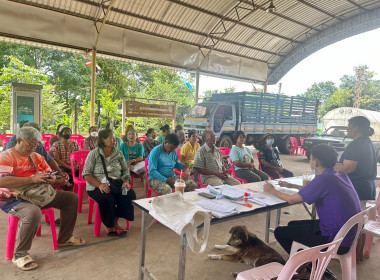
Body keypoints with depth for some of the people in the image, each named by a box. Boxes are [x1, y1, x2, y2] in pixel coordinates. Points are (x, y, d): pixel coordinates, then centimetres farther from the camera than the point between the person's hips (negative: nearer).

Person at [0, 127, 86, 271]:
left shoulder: (36, 157, 11)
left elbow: (51, 174, 14)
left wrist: (50, 179, -13)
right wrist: (32, 179, -32)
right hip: (13, 199, -8)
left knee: (72, 198, 5)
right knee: (33, 212, -40)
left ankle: (64, 238, 17)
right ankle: (20, 254, -16)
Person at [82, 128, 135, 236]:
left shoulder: (118, 153, 10)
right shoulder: (94, 154, -1)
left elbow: (125, 170, 10)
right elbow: (86, 174, -7)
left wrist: (126, 181, -11)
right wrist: (99, 184, -22)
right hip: (97, 186, -4)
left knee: (130, 194, -23)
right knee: (107, 198, -34)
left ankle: (116, 222, -4)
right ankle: (109, 225, -4)